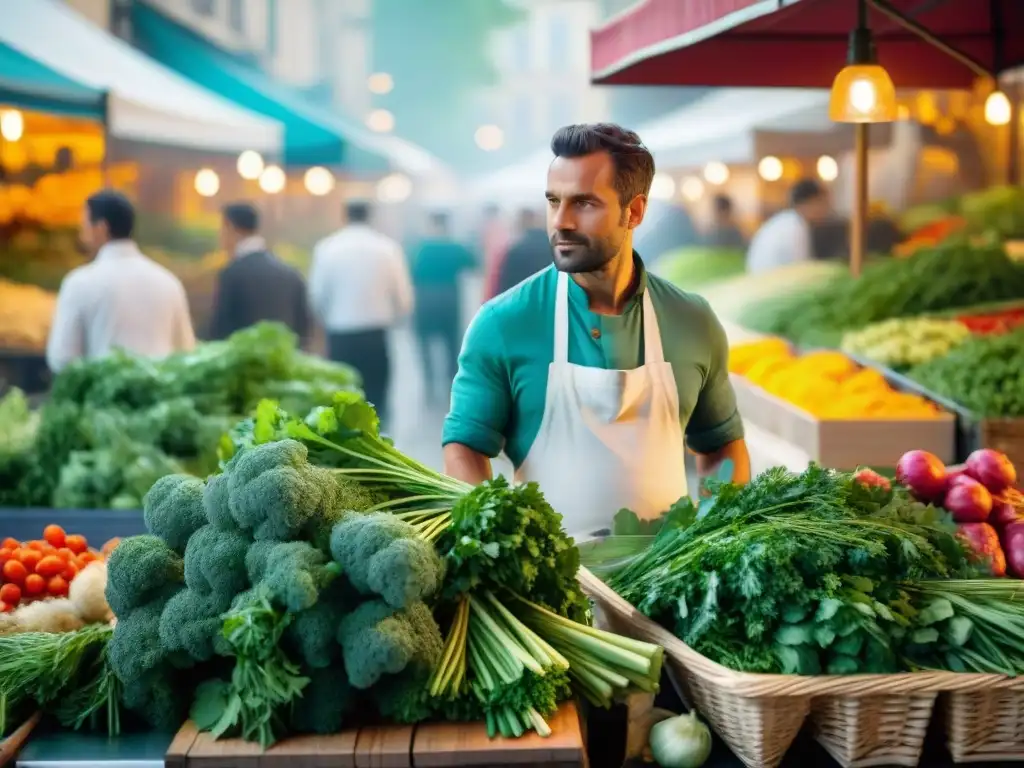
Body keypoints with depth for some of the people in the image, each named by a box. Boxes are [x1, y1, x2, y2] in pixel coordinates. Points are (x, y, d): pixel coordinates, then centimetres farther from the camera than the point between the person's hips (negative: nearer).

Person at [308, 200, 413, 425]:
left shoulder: (326, 247, -2)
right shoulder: (388, 247, -1)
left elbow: (317, 296, -2)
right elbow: (404, 299, -2)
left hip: (340, 338, 0)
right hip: (376, 337, 0)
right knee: (375, 402, 4)